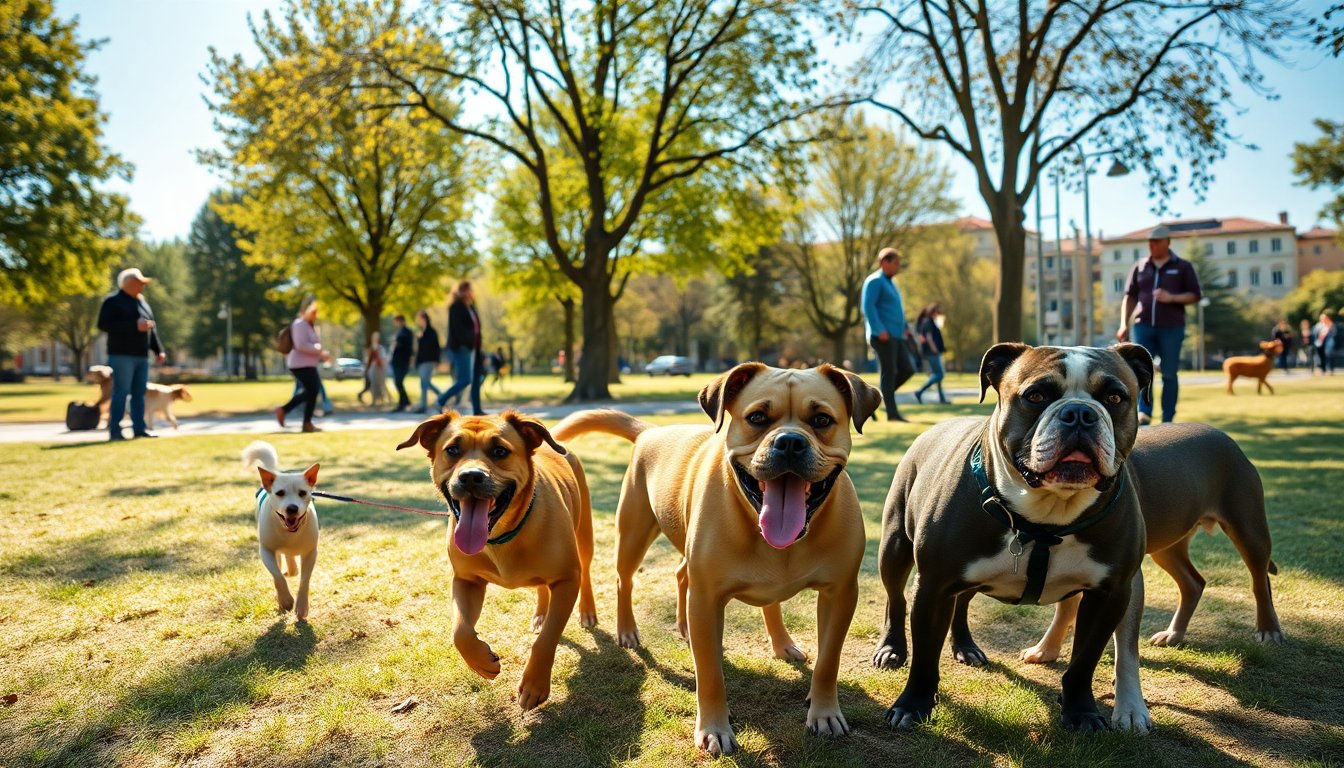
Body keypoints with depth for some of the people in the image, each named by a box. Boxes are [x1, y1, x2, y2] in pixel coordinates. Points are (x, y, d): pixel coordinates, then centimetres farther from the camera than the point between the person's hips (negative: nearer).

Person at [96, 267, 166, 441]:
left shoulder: (142, 302, 19)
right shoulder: (113, 302, -4)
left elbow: (152, 329, 21)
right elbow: (103, 324, -15)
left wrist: (158, 350, 12)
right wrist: (134, 325, -20)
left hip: (141, 356, 7)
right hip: (122, 355, -7)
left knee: (139, 393, 7)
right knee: (121, 392, -10)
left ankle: (139, 428, 10)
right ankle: (114, 430, -7)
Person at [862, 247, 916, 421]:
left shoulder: (889, 283, 23)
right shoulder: (874, 281, -8)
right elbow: (868, 307, -19)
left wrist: (906, 328, 16)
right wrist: (880, 330, -25)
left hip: (895, 336, 9)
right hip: (883, 336, -9)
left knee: (907, 369, 3)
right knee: (889, 372, -7)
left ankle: (879, 396, 11)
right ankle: (892, 413, -4)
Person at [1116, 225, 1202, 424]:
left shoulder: (1183, 267, 5)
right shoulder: (1140, 267, 11)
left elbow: (1195, 295, 2)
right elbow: (1130, 297, 12)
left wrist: (1172, 298, -16)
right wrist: (1124, 325, 3)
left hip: (1171, 328, -2)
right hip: (1143, 326, 2)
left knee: (1169, 374, 2)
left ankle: (1167, 421, 7)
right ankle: (1143, 414, -16)